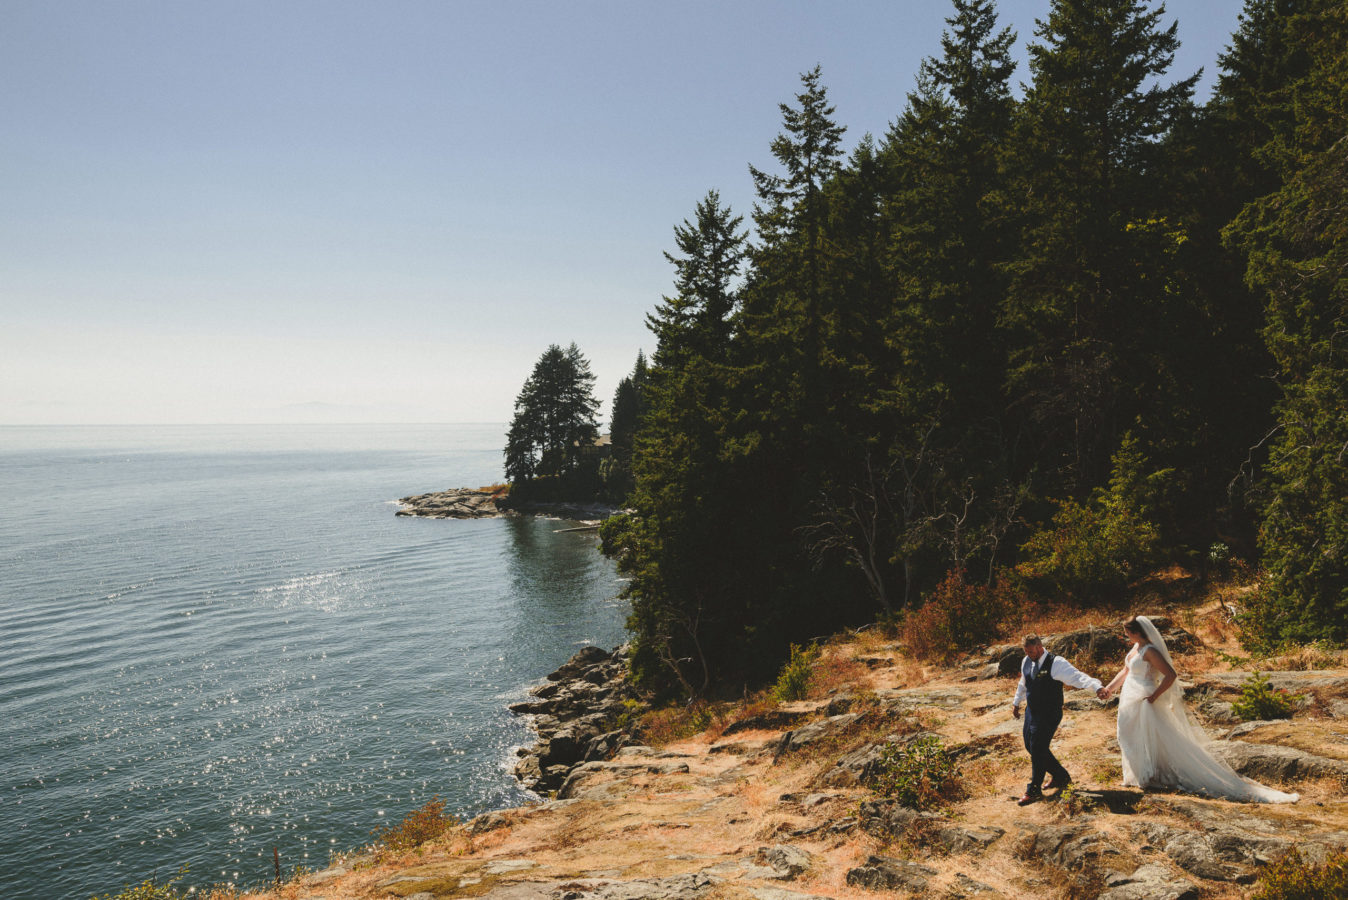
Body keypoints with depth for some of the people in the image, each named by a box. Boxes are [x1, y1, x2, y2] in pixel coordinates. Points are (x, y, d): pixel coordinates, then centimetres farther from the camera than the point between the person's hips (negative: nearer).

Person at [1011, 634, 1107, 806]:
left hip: (1049, 715, -8)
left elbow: (1076, 677, -30)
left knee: (1038, 750, -8)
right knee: (1030, 746, 15)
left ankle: (1034, 791, 6)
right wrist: (1016, 702, 30)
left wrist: (1097, 687, -46)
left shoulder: (1056, 663, -18)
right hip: (1031, 711, 8)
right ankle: (1061, 776, 35)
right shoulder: (1026, 662, 4)